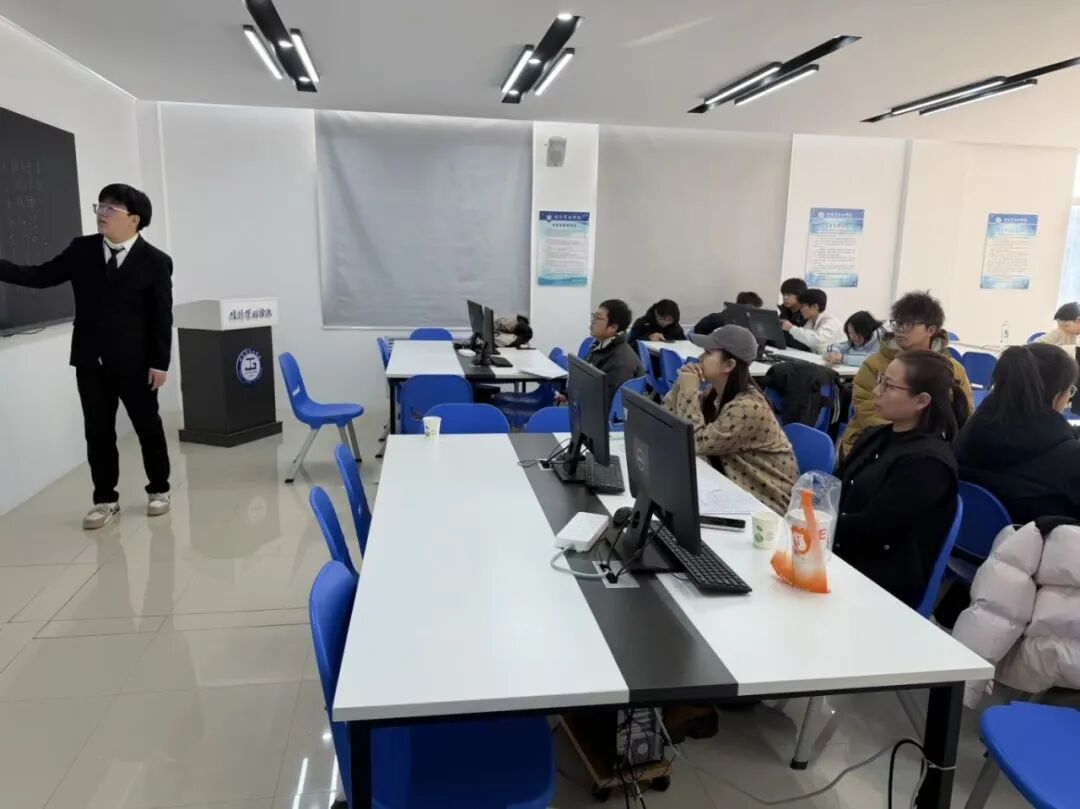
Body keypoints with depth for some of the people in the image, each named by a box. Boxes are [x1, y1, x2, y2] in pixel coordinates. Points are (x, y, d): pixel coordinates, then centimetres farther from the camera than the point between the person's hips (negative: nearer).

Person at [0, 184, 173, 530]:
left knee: (148, 427, 9)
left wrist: (160, 363, -11)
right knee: (98, 432, 8)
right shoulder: (81, 250, 5)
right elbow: (41, 276, 8)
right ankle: (105, 500, 20)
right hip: (91, 361, 4)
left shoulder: (155, 261, -8)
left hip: (135, 362, -3)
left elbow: (162, 317, -9)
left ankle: (159, 490, 26)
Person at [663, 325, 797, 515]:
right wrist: (681, 385, -12)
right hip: (737, 483, 7)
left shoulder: (746, 407, -27)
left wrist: (689, 391, -23)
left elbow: (697, 443, -24)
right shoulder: (715, 392, -1)